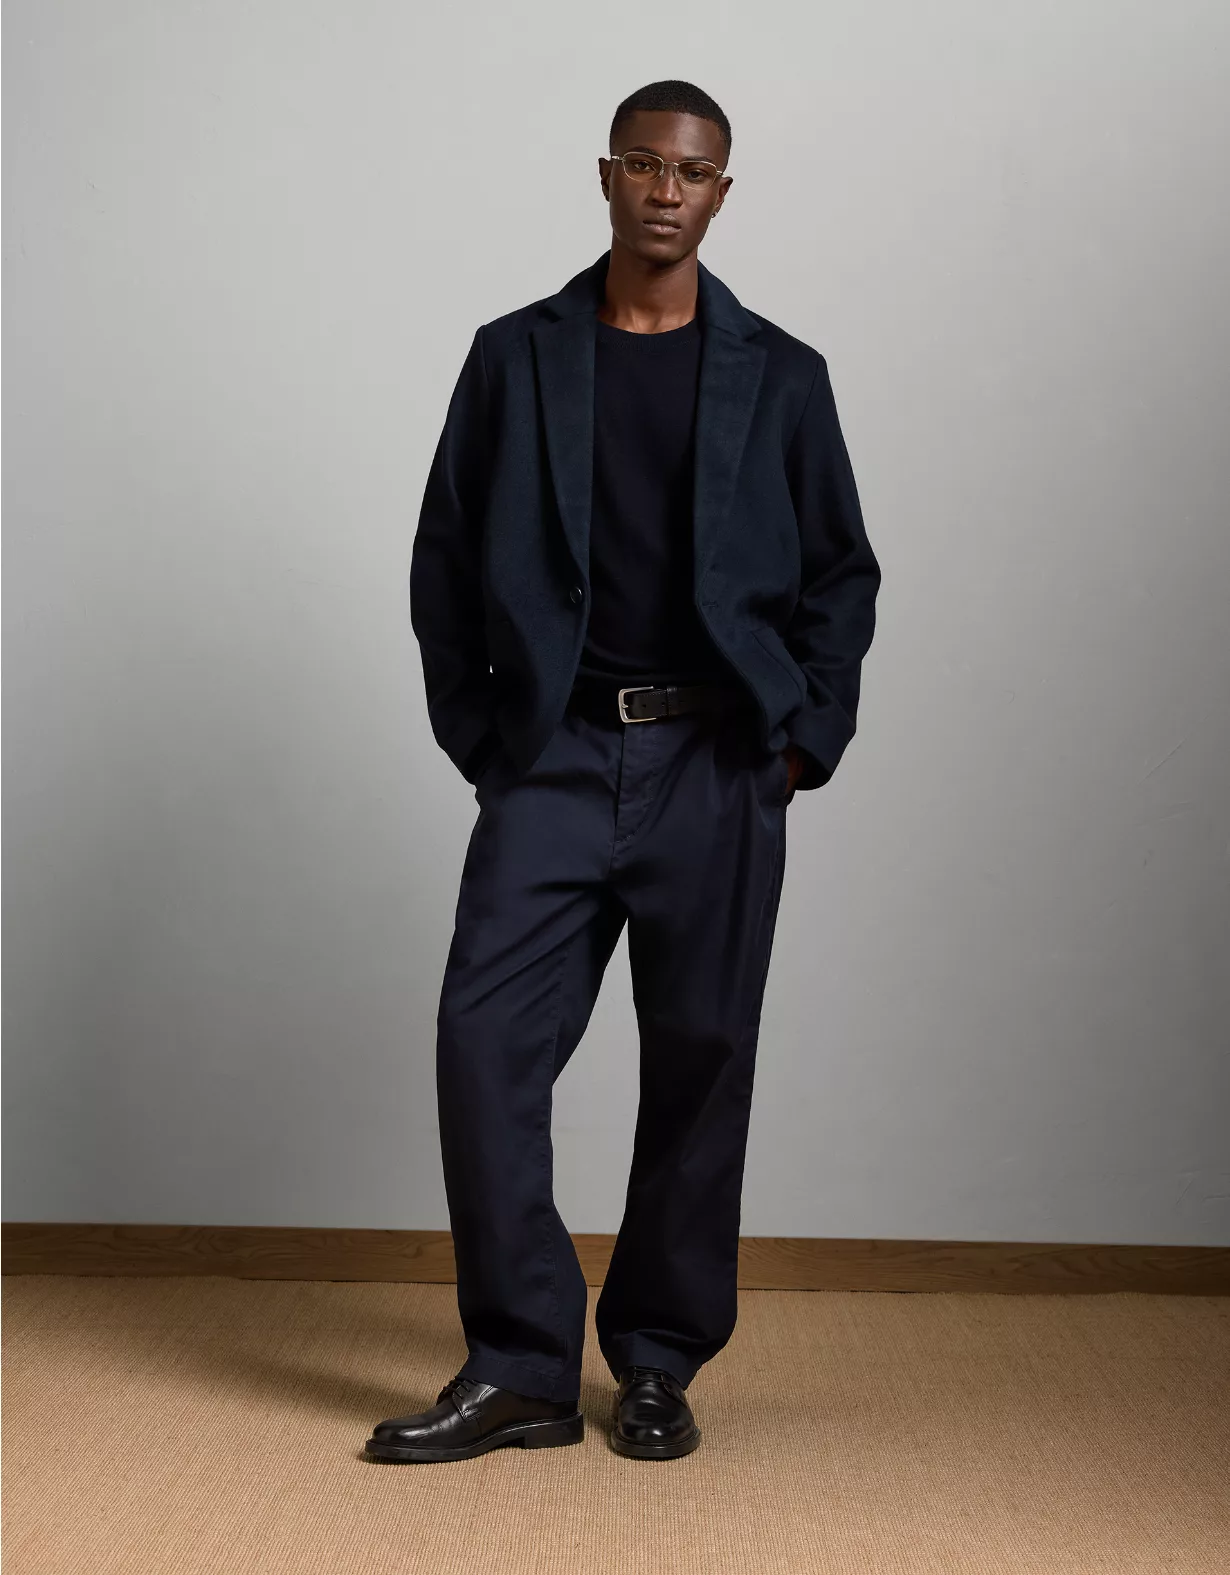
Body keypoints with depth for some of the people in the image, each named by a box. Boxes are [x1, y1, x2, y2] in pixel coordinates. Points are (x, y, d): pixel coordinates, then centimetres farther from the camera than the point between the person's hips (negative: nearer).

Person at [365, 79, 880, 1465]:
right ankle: (520, 1369, 3)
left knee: (700, 1062, 3)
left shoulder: (780, 377, 8)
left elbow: (841, 575, 11)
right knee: (485, 1037, -10)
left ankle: (659, 1365, 19)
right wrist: (476, 737, 2)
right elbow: (445, 559, 9)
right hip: (557, 753, 0)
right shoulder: (515, 359, 8)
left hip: (720, 769, 0)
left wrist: (807, 739, 1)